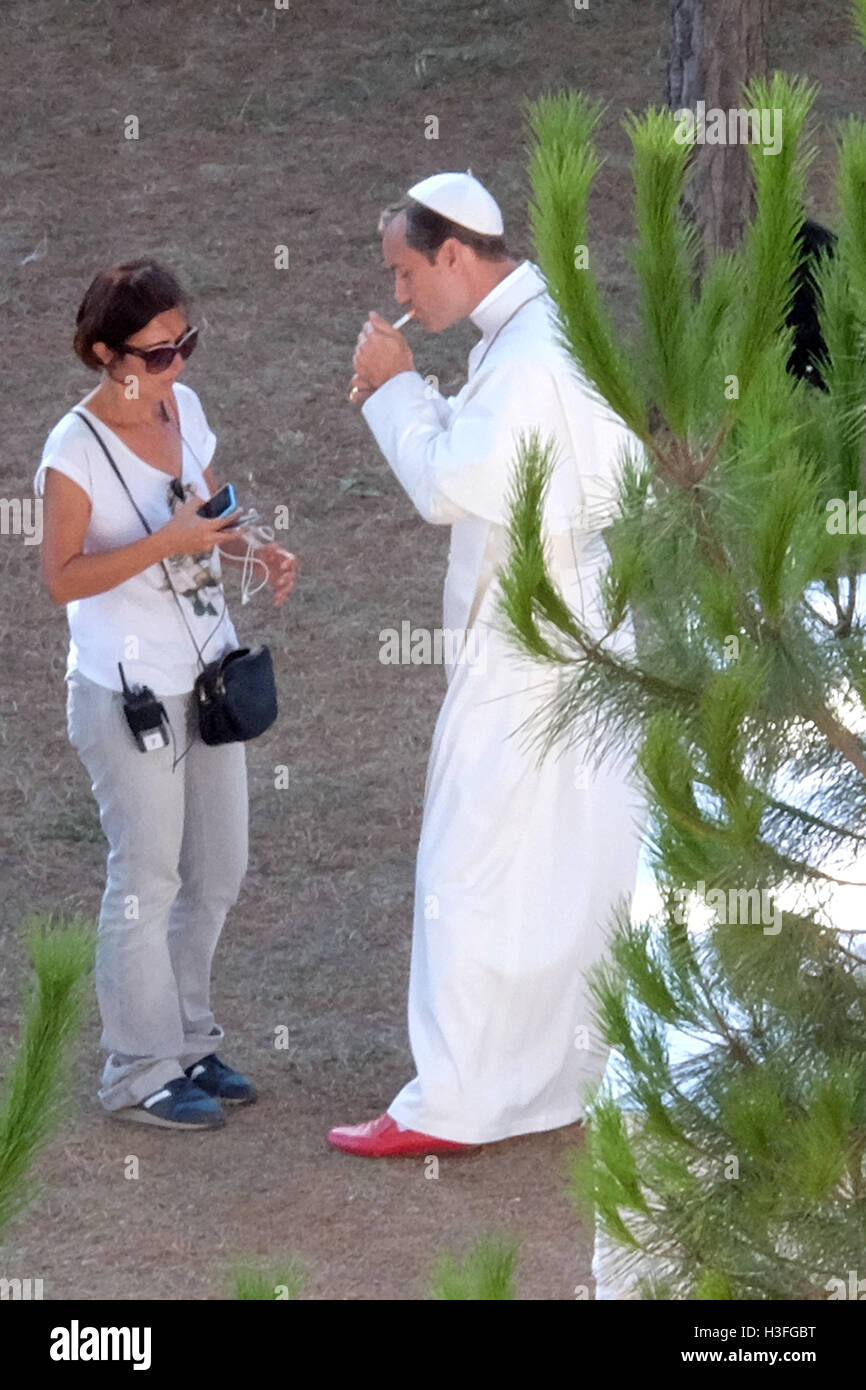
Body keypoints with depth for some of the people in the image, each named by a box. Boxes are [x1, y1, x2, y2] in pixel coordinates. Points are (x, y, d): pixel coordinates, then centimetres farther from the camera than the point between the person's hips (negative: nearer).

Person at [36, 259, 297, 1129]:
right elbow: (61, 580, -18)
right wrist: (165, 544, -29)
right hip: (129, 690, -7)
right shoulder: (76, 450, -18)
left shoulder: (182, 409, 3)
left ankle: (187, 1042, 30)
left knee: (216, 873, 14)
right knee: (146, 880, 0)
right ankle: (139, 1074, 12)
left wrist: (259, 553, -4)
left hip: (207, 674, 7)